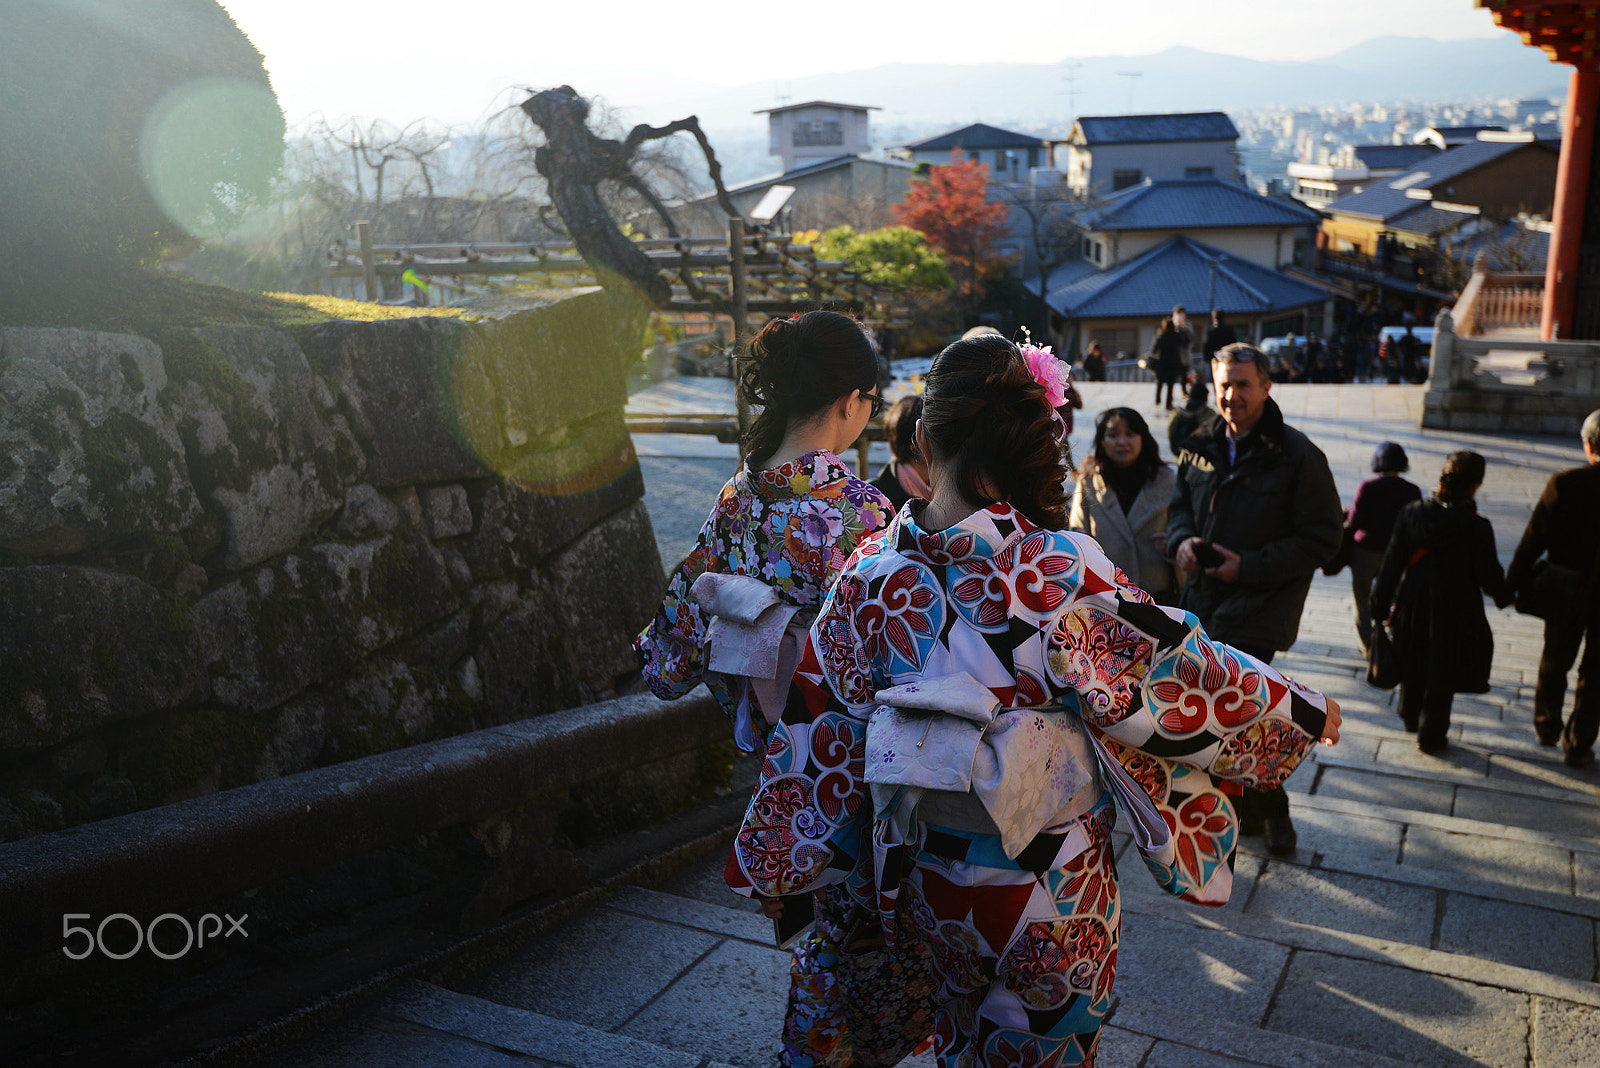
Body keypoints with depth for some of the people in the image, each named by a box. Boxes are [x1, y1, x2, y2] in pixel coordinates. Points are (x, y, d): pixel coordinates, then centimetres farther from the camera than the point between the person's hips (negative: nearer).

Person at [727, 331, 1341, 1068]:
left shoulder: (873, 574, -13)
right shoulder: (1060, 573, -26)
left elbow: (818, 729, -5)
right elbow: (1176, 675, -15)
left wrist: (774, 867, 8)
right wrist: (1304, 715, 3)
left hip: (932, 880, 4)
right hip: (1053, 893, -3)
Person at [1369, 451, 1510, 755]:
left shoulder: (1412, 514, -9)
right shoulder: (1478, 527, -18)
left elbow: (1392, 565, -4)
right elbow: (1489, 577, -11)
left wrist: (1380, 606, 5)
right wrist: (1504, 596, 12)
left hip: (1412, 609, 3)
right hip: (1455, 615, -3)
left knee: (1413, 669, 23)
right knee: (1442, 679, 12)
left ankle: (1411, 718, 42)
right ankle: (1430, 735, 22)